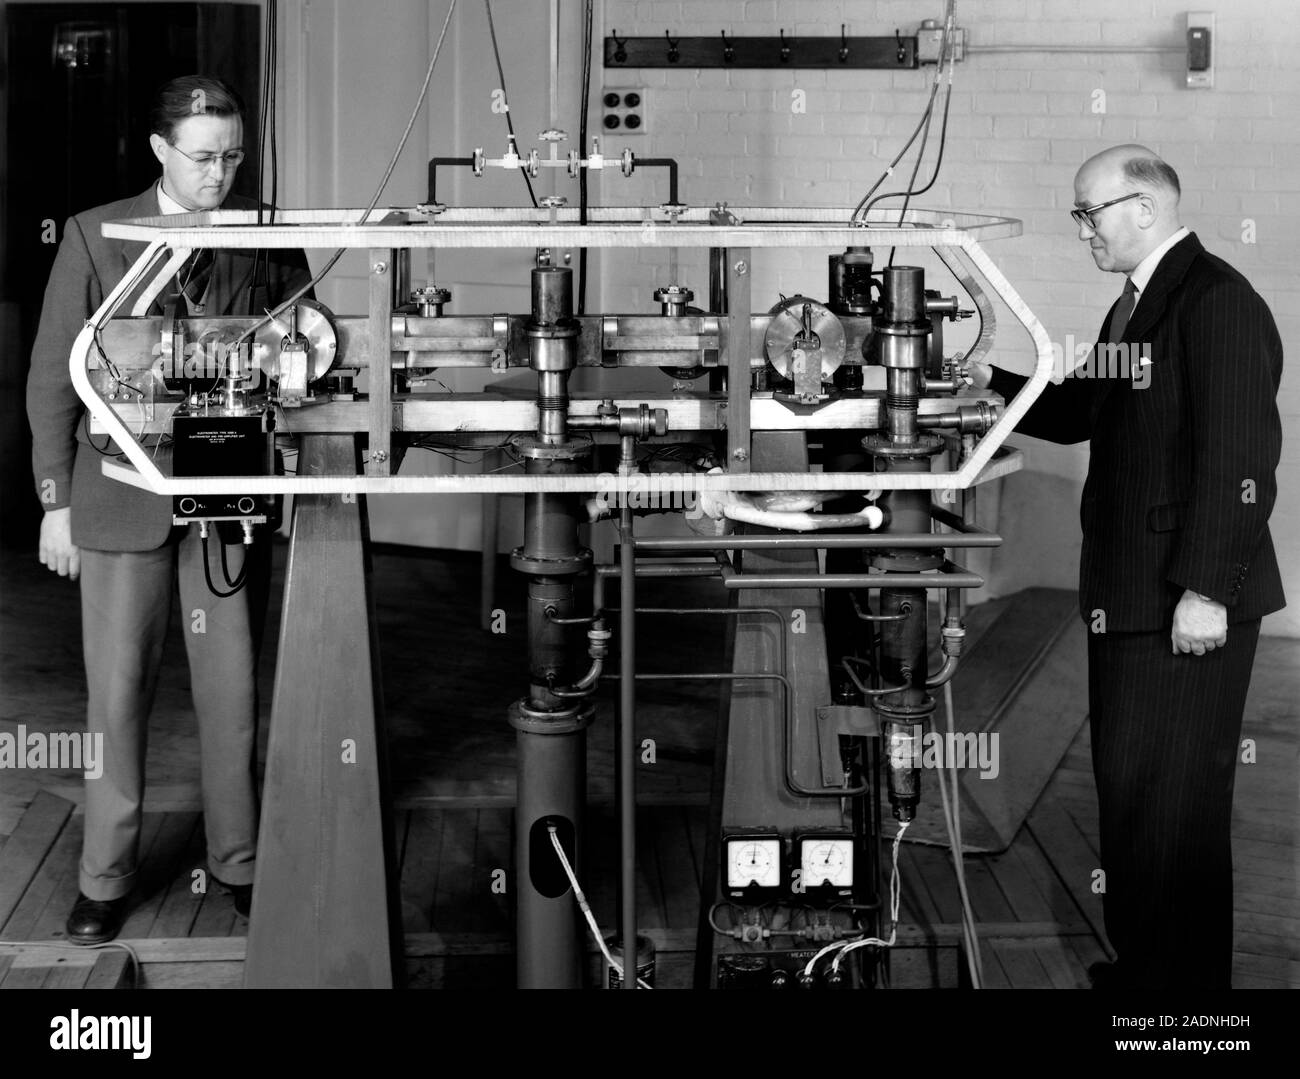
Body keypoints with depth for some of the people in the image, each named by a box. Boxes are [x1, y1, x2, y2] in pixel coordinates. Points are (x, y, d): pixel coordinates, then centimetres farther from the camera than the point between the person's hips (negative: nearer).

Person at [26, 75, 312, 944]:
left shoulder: (270, 240, 2)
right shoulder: (97, 236, -1)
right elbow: (54, 376, 1)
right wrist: (56, 502, -1)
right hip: (124, 495, -1)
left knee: (234, 690, 6)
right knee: (118, 693, 5)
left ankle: (240, 863, 21)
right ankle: (107, 878, 18)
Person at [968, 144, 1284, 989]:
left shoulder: (1218, 303, -15)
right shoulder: (1138, 305, 15)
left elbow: (1238, 457, -21)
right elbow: (1081, 411, 23)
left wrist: (1206, 590, -23)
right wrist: (994, 382, 10)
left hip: (1186, 603, -10)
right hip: (1129, 594, 10)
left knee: (1171, 797, -2)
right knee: (1130, 785, 18)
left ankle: (1181, 978, 10)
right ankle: (1144, 959, 31)